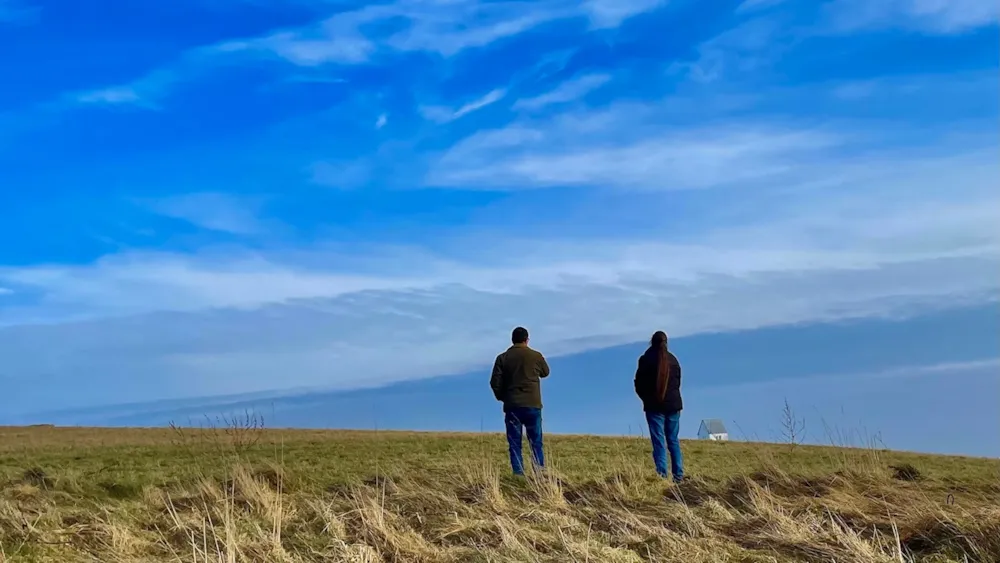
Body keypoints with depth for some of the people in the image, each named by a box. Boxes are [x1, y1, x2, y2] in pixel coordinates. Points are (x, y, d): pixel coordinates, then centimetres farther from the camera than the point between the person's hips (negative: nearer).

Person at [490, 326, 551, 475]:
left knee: (514, 444, 5)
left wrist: (502, 397, 14)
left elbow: (495, 382, -3)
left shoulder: (503, 358, -1)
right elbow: (545, 373, 18)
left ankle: (518, 474, 1)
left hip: (512, 406, 0)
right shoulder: (536, 356, -1)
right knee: (536, 442, 8)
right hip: (533, 405, 0)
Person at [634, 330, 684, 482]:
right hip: (673, 404, 4)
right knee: (673, 440, 12)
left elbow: (639, 384, -3)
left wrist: (646, 399, 14)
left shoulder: (646, 359, -9)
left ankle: (662, 476, -7)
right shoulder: (673, 359, 3)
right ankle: (678, 475, 12)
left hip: (654, 406, -4)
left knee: (659, 442, -2)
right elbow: (678, 382, 12)